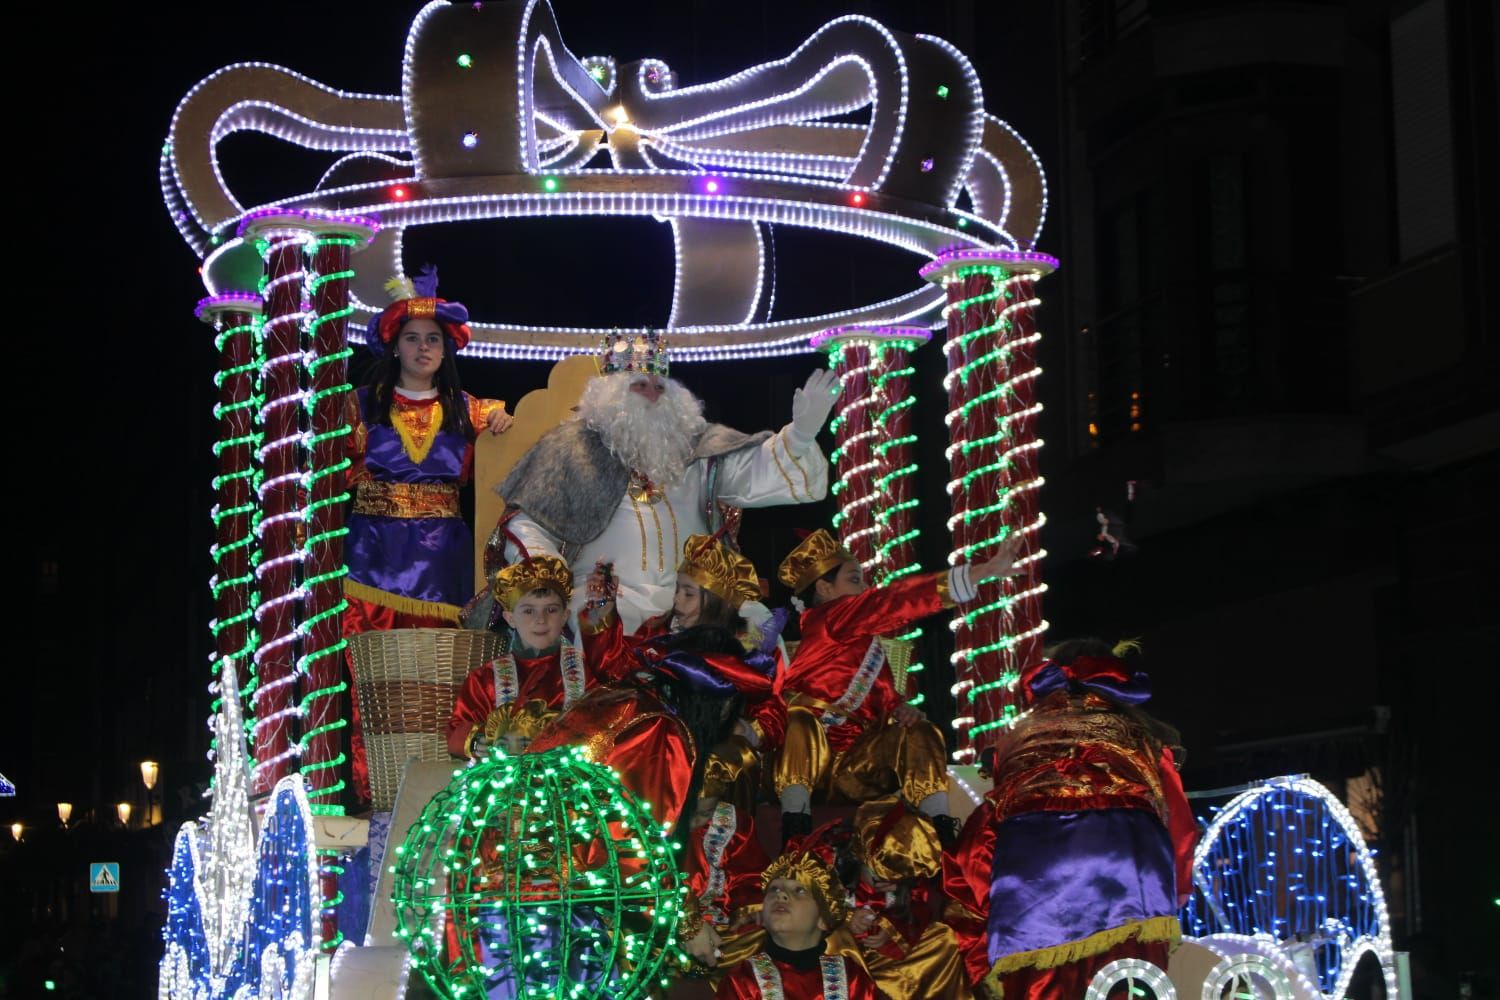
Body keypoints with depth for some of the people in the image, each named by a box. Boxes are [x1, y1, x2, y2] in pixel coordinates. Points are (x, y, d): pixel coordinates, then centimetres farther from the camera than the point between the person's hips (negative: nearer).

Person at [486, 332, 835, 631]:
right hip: (603, 611, -3)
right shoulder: (570, 448, 12)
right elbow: (527, 525, 10)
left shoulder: (696, 447, 19)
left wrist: (800, 435, -12)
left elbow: (758, 471, 7)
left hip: (689, 611, 3)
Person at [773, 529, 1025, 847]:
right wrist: (985, 571, -22)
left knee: (919, 732, -10)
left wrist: (902, 710, -8)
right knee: (801, 717, -34)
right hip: (808, 761, -7)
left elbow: (884, 698, 20)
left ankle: (941, 830, -29)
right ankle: (794, 825, -40)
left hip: (853, 771, 7)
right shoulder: (825, 620, -7)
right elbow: (896, 602, -17)